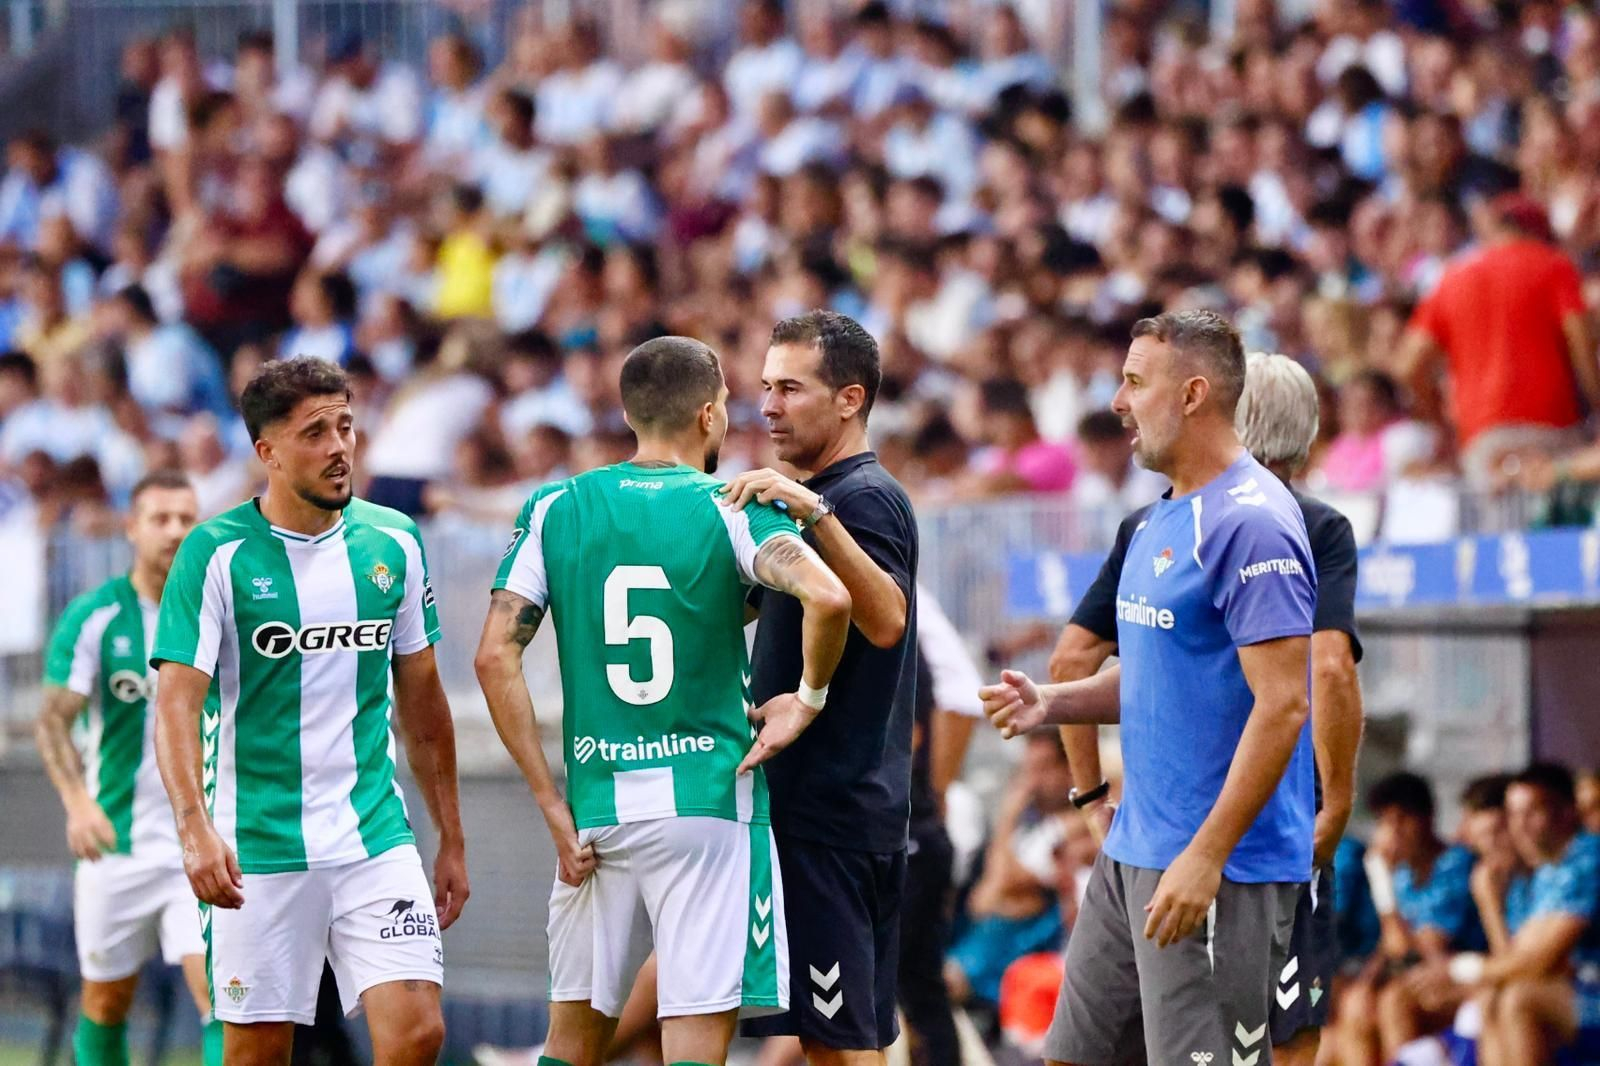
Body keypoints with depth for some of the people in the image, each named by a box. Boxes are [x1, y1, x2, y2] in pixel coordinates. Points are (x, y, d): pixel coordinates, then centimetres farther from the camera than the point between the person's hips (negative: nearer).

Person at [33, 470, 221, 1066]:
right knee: (105, 1004, 9)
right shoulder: (92, 617, -4)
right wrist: (77, 801, -25)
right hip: (116, 840, 0)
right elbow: (53, 720, -9)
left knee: (219, 992, -15)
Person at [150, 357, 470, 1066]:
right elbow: (177, 702, -13)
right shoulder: (216, 553, -7)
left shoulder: (393, 542, 6)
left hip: (377, 841, 3)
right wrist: (195, 826, -28)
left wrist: (451, 840, 15)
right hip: (258, 849, -3)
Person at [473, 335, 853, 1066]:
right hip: (709, 802, -3)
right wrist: (809, 699, -5)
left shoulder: (553, 510, 5)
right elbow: (829, 599, -23)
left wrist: (553, 807, 1)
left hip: (598, 806, 3)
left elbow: (495, 658, -1)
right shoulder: (733, 512, -4)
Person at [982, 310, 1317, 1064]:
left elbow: (1282, 706, -21)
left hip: (1220, 868, -10)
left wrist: (1206, 856, -24)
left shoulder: (1251, 522, -17)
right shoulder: (1160, 521, 14)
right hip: (1132, 853, 10)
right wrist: (1051, 705, 6)